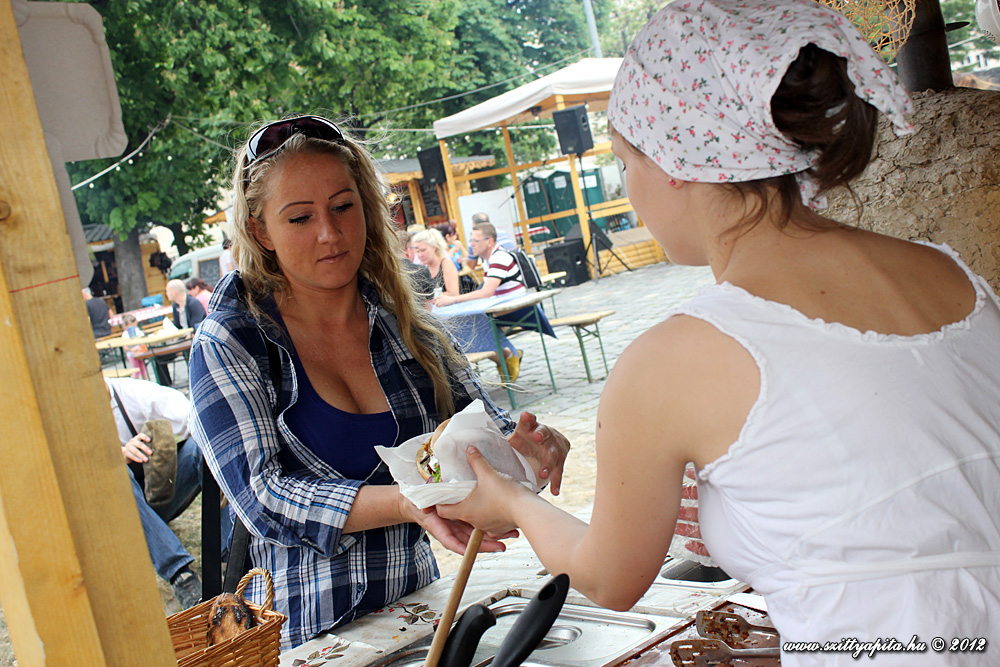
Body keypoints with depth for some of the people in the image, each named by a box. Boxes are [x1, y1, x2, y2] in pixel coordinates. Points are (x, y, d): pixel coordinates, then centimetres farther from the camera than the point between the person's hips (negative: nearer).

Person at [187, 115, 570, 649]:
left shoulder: (404, 325, 4)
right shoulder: (228, 342, -5)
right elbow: (263, 498, -13)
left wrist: (520, 448, -19)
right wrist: (407, 505, -27)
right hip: (306, 639, -2)